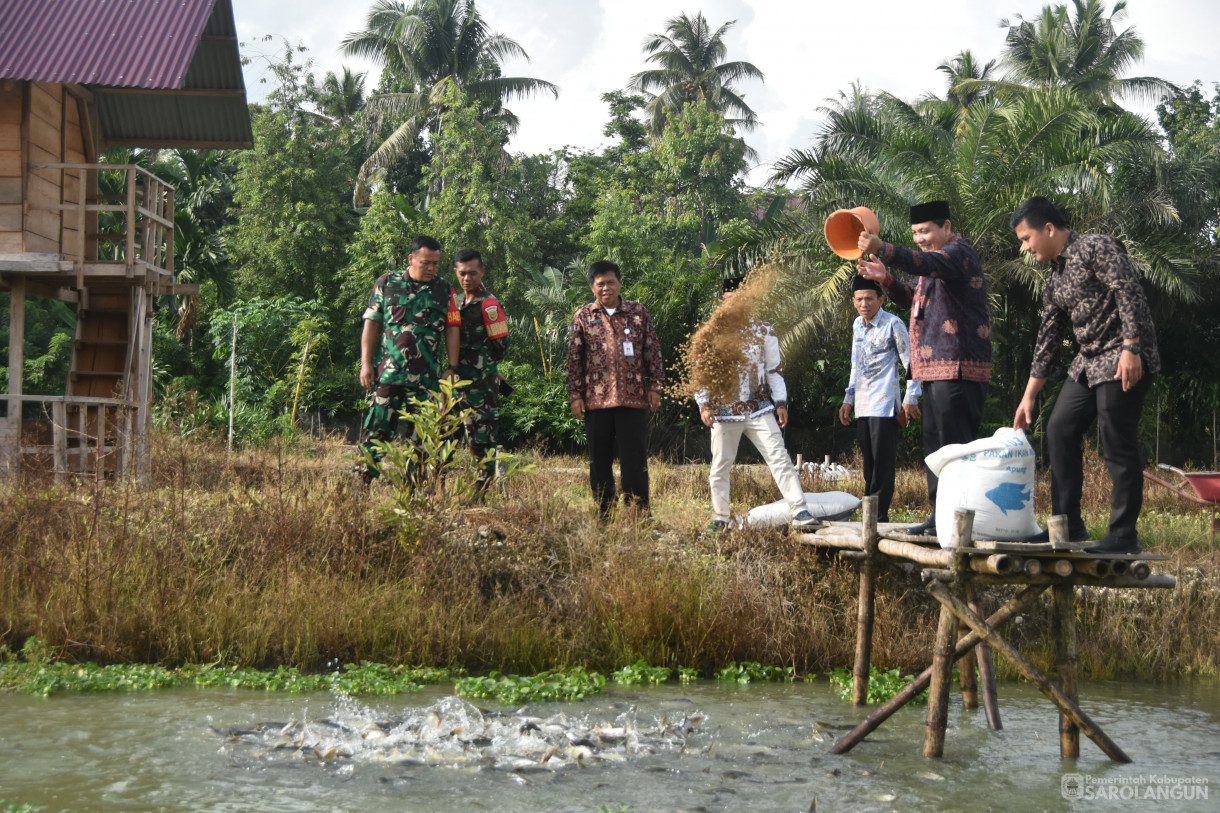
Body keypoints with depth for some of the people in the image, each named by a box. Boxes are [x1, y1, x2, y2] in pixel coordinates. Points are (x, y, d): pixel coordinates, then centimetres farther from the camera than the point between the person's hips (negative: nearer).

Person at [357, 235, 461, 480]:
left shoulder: (444, 290, 9)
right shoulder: (386, 283, 6)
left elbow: (452, 329, 10)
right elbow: (371, 324, 7)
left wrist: (452, 368, 3)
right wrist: (366, 363, 1)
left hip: (426, 376, 1)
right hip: (388, 371, -1)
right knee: (376, 426, -5)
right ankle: (363, 481, 0)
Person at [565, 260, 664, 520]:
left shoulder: (638, 312, 6)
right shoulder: (583, 317, 6)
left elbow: (653, 351, 7)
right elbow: (574, 358, 6)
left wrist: (655, 386, 2)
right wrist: (575, 394, 1)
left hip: (633, 398, -1)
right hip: (596, 399, 1)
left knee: (635, 457, -1)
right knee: (599, 458, 7)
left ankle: (639, 512, 7)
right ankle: (603, 512, 16)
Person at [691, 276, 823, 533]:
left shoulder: (764, 331, 7)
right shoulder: (711, 334, 3)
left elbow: (774, 369, 10)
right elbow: (700, 373, 5)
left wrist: (780, 403, 1)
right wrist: (704, 405, -6)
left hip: (759, 410, 0)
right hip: (724, 412, 0)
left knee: (779, 458, -10)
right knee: (720, 466, 7)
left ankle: (800, 513, -12)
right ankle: (719, 518, 20)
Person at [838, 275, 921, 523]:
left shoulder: (892, 324, -6)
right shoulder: (857, 325, 15)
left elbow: (911, 362, -5)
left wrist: (911, 398, -10)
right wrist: (848, 399, 23)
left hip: (885, 404, -7)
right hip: (863, 406, 7)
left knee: (883, 463, -8)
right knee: (869, 463, 9)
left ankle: (879, 516, -8)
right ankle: (870, 512, 12)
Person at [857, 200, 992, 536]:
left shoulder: (959, 252, -9)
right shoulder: (937, 257, 23)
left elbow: (928, 264, -30)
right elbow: (912, 297, 26)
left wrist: (883, 249, -44)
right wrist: (885, 279, 6)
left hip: (957, 368, -11)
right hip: (935, 367, 11)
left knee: (955, 444, -12)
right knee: (935, 443, 12)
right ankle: (940, 517, 17)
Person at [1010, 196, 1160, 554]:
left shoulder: (1097, 247, -9)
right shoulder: (1054, 281, 16)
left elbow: (1130, 293, -19)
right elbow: (1047, 340, 20)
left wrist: (1131, 349, -26)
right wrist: (1029, 396, 19)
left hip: (1124, 361, -9)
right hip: (1088, 362, 9)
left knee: (1118, 446, -9)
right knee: (1059, 430, 6)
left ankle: (1124, 536, -3)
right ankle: (1068, 525, 12)